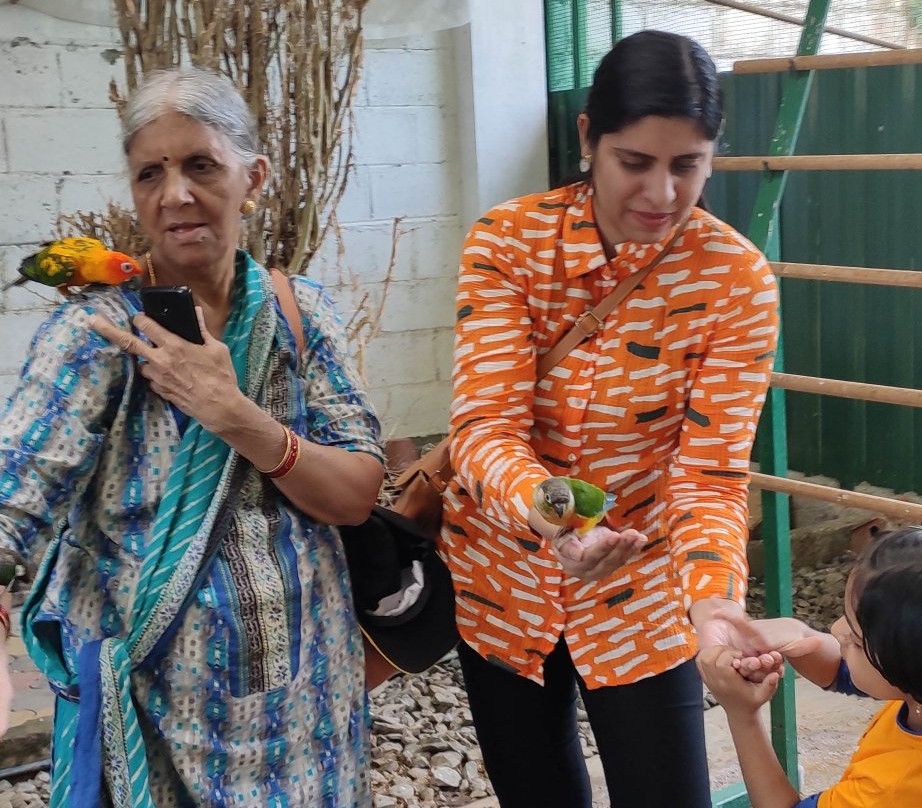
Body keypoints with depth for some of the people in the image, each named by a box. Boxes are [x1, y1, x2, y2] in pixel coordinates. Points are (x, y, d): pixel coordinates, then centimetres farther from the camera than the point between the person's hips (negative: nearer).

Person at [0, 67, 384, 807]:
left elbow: (359, 494, -6)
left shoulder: (302, 313, -2)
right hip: (151, 701, -3)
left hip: (302, 687, 3)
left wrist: (237, 417, -21)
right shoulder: (96, 329, -12)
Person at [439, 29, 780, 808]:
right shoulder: (508, 241, -15)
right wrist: (546, 512, -43)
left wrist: (714, 605, -36)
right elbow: (486, 429, -22)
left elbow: (709, 474, -17)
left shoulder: (738, 280, -15)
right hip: (502, 580, 1)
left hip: (640, 595, -1)